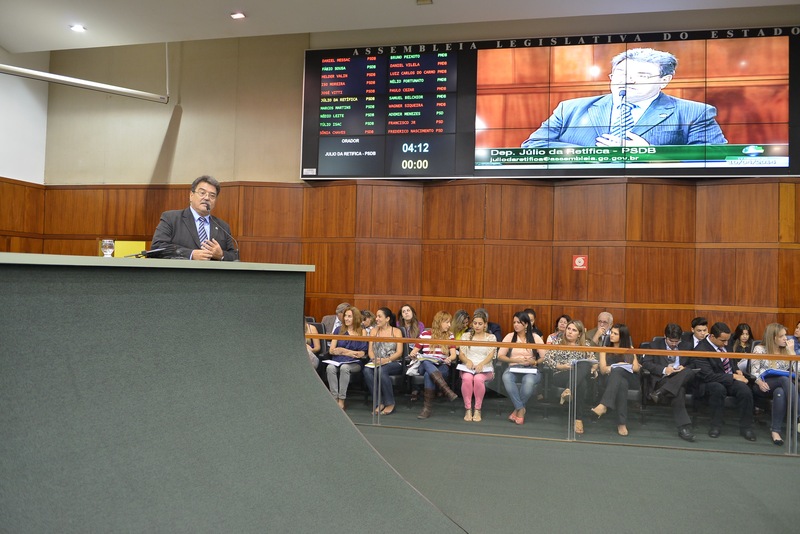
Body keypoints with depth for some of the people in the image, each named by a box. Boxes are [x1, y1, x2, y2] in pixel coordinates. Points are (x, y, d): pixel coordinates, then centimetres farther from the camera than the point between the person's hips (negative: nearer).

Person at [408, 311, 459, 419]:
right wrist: (412, 355, -12)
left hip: (442, 367, 0)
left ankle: (428, 407, -34)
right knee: (426, 363, -38)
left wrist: (450, 358, -20)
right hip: (424, 366, 1)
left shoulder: (450, 335, 13)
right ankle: (447, 390, -46)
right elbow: (414, 351, 12)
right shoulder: (424, 334, 11)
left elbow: (453, 354, 4)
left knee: (428, 375, -36)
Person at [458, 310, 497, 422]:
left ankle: (477, 410, -23)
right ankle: (468, 409, -26)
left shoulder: (491, 337, 12)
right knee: (467, 378, -35)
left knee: (478, 379, -36)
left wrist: (481, 364, -21)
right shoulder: (466, 336, 16)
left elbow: (491, 355, -2)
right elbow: (461, 354, 8)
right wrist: (467, 361, -15)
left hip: (485, 368, -1)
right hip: (468, 366, 1)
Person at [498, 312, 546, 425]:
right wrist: (515, 360, -8)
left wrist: (534, 362, -15)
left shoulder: (536, 338, 8)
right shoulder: (509, 337, 10)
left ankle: (517, 410, -18)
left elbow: (544, 357, 4)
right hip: (513, 369, 1)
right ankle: (521, 409, -27)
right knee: (506, 377, -37)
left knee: (529, 381, -39)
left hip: (531, 370, -1)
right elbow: (500, 356, 5)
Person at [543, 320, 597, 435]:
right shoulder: (558, 343, 15)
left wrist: (593, 367, -14)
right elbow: (547, 359, 3)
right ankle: (578, 419, -39)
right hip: (560, 376, -1)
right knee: (581, 384, -36)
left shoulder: (586, 344, 20)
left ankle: (568, 391, -50)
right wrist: (561, 366, -11)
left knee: (585, 365, -37)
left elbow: (594, 361, 9)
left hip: (581, 376, 2)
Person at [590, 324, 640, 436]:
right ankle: (622, 423, -47)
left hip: (630, 378, 0)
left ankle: (603, 405, -51)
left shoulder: (629, 349, 19)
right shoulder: (605, 348, 17)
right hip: (613, 378, 0)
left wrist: (622, 367, -10)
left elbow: (636, 368, 7)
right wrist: (616, 366, -12)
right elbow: (603, 370, 5)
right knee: (622, 384, -39)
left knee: (617, 371, -37)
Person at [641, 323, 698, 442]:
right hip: (662, 379, -3)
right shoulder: (656, 344, 10)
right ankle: (684, 427, -37)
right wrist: (663, 370, -13)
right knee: (678, 391, -37)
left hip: (682, 379, 3)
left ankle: (660, 392, -41)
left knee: (689, 371, -35)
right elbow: (645, 363, 2)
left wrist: (684, 368, -5)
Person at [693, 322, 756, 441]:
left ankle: (745, 427, -10)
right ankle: (716, 425, -20)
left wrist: (738, 371, 2)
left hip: (732, 378, 5)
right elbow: (708, 376, -24)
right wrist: (733, 377, -21)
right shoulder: (700, 350, -20)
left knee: (745, 390, -26)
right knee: (718, 389, -39)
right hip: (712, 382, -5)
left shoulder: (724, 343, 1)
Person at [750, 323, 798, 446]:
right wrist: (760, 383, -25)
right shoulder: (760, 350, 2)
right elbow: (754, 372, -4)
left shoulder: (785, 350, 18)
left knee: (780, 392, -38)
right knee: (784, 379, -37)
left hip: (781, 386, 4)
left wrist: (791, 350, 7)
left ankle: (776, 429, -41)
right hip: (763, 387, -4)